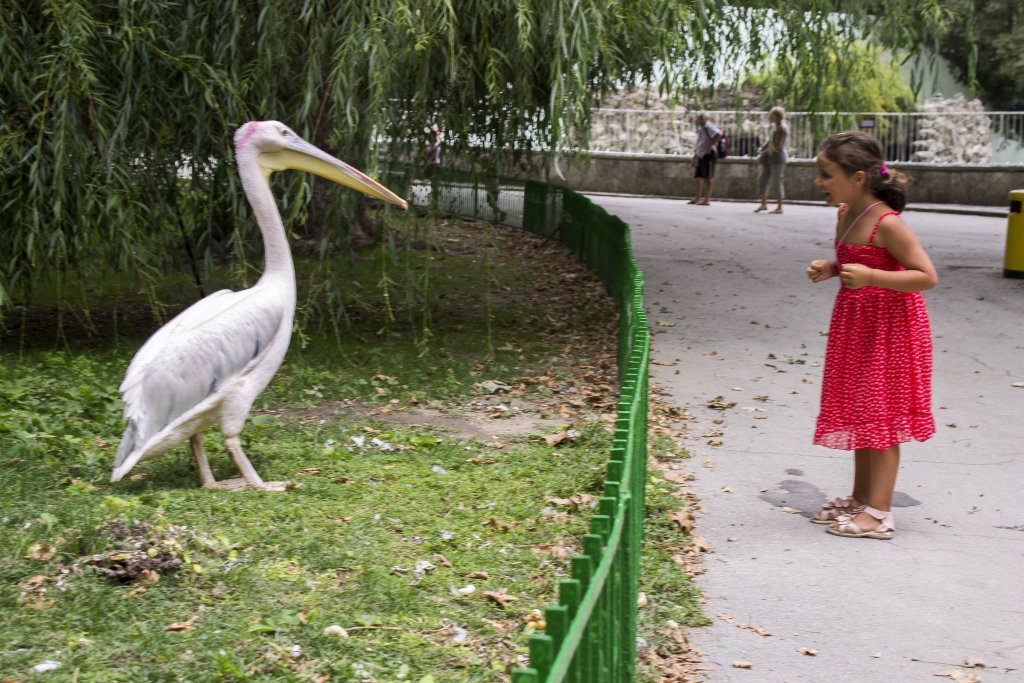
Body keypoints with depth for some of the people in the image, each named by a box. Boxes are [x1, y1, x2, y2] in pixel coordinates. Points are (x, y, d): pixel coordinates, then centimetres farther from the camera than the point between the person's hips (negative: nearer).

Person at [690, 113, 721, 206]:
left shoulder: (708, 127, -13)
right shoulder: (700, 128, 16)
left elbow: (718, 134, -31)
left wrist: (710, 145, -25)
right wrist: (695, 156, 25)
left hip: (708, 155, -10)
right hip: (700, 155, 10)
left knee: (708, 177, -6)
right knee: (698, 176, 13)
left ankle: (707, 199, -3)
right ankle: (697, 199, 22)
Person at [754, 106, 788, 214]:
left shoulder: (782, 128, -14)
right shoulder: (774, 126, 12)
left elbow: (777, 146, -17)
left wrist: (765, 152, -8)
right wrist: (762, 148, 6)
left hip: (777, 157, -9)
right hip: (769, 157, 9)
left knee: (776, 181, -5)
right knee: (762, 179, 8)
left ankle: (779, 207, 1)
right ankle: (763, 204, 18)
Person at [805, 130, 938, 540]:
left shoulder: (886, 223, -22)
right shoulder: (846, 214, 4)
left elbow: (927, 276, -23)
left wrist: (870, 276, -33)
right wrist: (831, 269, 1)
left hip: (889, 326, -9)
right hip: (856, 322, 9)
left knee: (881, 414, -4)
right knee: (859, 413, 15)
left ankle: (879, 513, 2)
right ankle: (860, 499, 27)